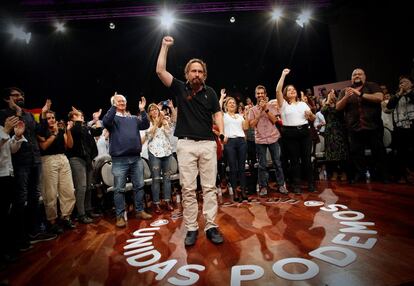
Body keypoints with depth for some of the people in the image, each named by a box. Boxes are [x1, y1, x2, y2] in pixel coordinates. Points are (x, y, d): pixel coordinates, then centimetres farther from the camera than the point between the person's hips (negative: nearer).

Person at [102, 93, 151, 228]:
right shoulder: (112, 117, 5)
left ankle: (140, 211, 23)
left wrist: (142, 111, -9)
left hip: (136, 158, 4)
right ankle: (120, 216, 12)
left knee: (139, 186, 10)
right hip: (119, 159, -4)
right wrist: (114, 107, -22)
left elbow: (145, 125, 2)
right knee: (119, 189, 2)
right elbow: (105, 122, -17)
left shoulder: (133, 118, 16)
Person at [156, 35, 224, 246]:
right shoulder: (180, 88, 7)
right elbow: (160, 71, 0)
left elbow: (217, 113, 11)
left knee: (209, 187, 3)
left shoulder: (210, 92, 11)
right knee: (188, 188, 2)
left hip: (208, 144, 1)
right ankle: (191, 228, 14)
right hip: (186, 144, -1)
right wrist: (165, 46, 1)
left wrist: (221, 132, -6)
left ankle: (211, 226, 13)